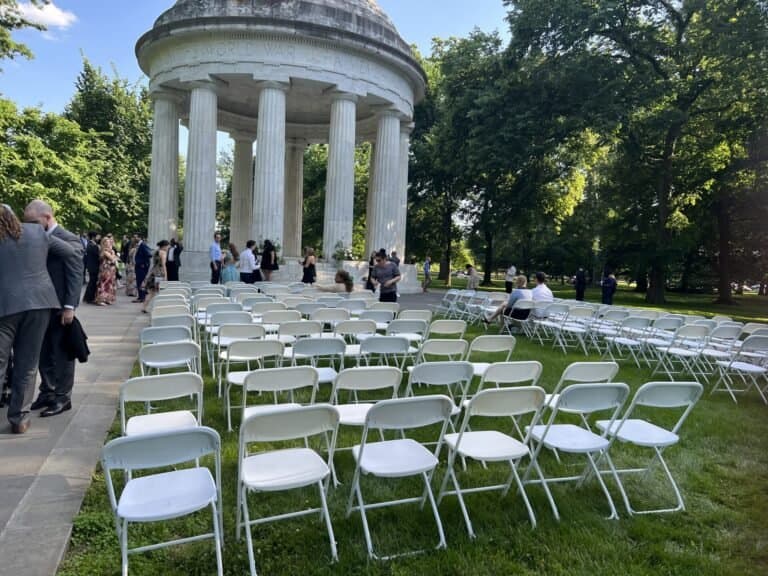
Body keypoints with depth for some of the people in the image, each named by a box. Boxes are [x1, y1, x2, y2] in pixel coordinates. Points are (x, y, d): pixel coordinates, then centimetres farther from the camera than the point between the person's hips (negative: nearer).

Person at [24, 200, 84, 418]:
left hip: (60, 307, -7)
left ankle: (62, 397, 11)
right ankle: (47, 393, 26)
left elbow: (75, 276, -14)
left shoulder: (68, 240, -10)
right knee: (44, 353, 14)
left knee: (62, 353, 2)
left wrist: (69, 307, -18)